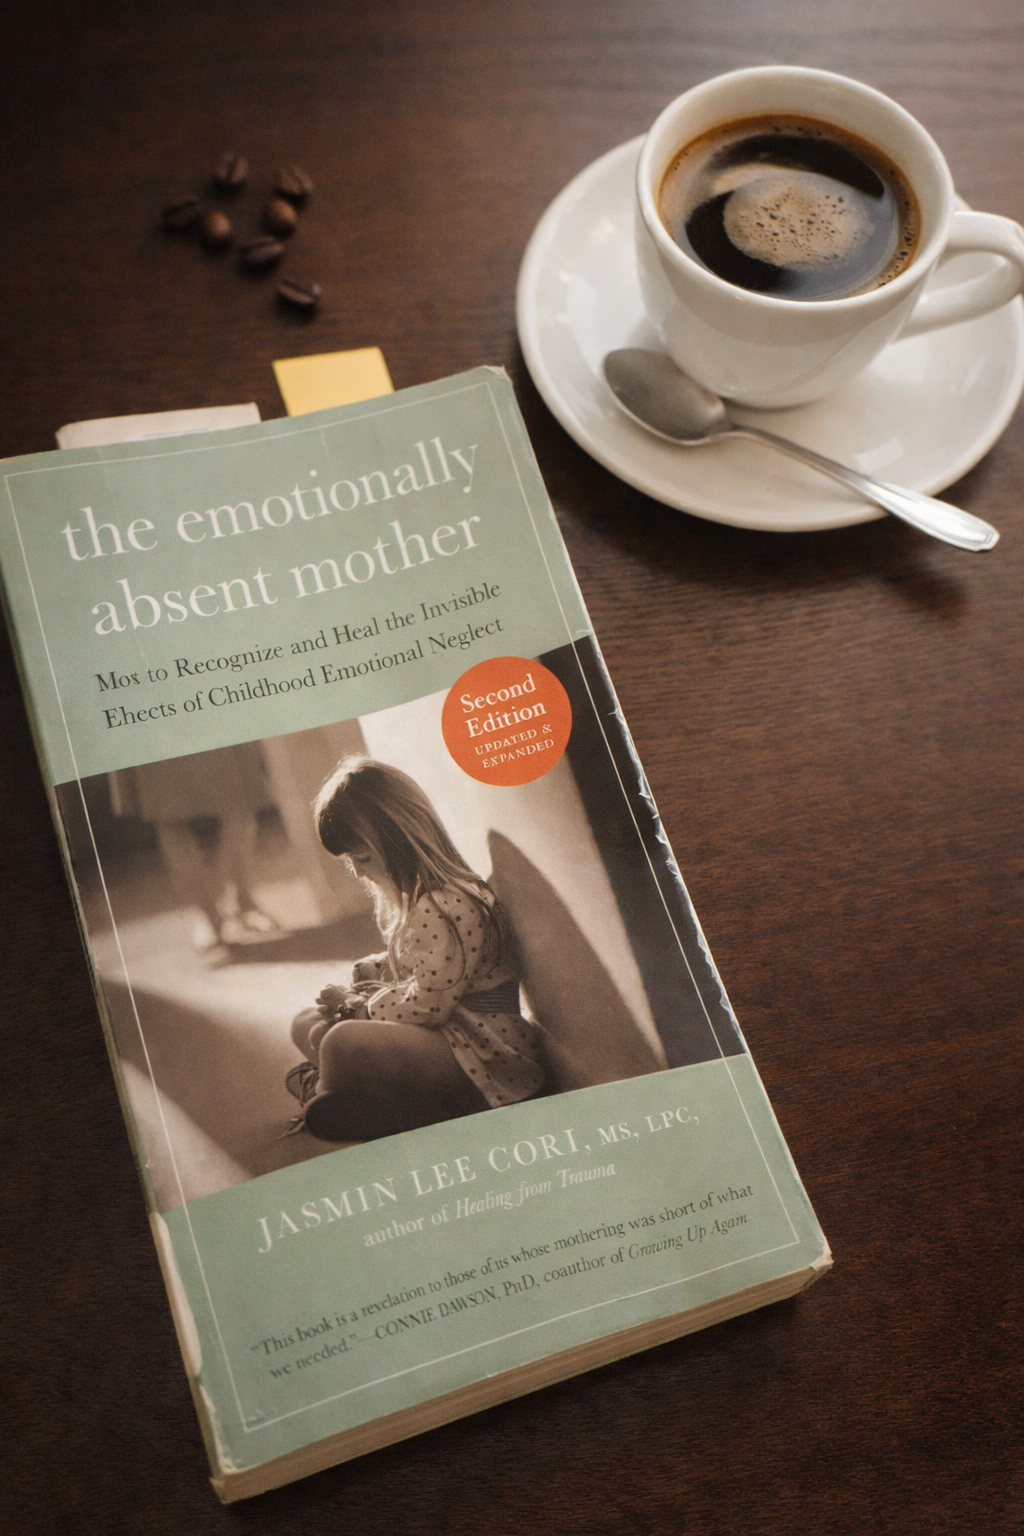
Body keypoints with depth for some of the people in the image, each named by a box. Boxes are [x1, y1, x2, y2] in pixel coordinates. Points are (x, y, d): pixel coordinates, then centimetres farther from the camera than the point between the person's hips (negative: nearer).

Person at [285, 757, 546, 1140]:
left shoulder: (449, 906, -24)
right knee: (309, 1026, 9)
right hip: (445, 1036, 11)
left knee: (342, 1043, -31)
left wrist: (357, 1004, -5)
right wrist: (356, 979, 4)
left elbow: (425, 1005, -20)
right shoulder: (414, 894, 9)